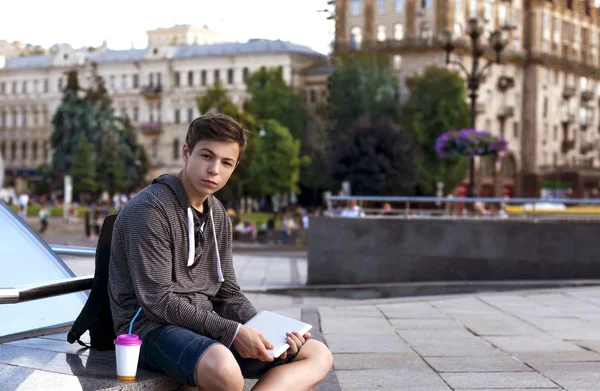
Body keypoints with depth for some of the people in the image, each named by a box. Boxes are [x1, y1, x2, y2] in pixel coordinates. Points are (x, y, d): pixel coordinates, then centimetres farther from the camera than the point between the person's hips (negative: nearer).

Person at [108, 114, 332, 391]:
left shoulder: (218, 216, 14)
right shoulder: (149, 209, -12)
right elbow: (158, 301, -17)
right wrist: (232, 331, -19)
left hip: (207, 330, 9)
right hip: (153, 327, -8)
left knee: (318, 355, -3)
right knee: (223, 367, -42)